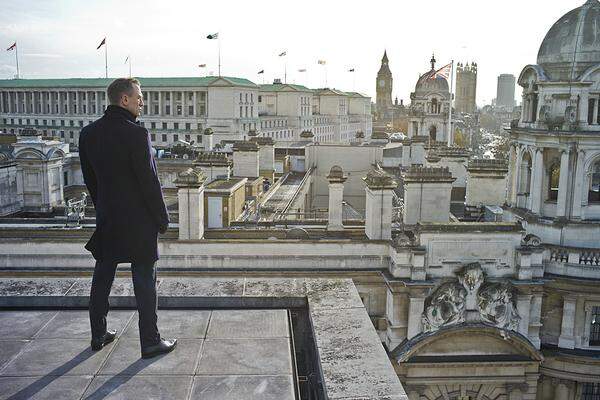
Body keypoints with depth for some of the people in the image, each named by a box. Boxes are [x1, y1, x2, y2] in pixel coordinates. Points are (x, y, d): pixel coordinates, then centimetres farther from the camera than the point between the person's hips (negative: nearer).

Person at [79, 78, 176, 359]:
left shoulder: (88, 133, 3)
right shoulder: (136, 134, -19)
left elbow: (89, 178, 10)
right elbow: (149, 181, -17)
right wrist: (162, 219, -7)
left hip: (106, 220, 7)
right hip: (138, 221, -7)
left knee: (102, 278, 18)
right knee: (144, 282, 4)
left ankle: (98, 335, 31)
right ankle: (150, 342, 13)